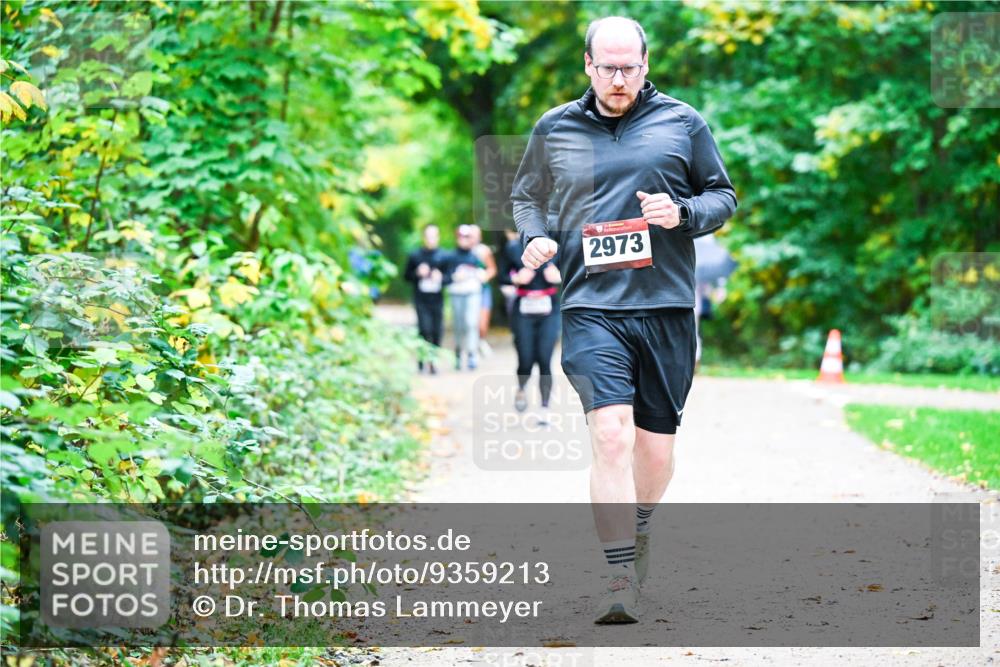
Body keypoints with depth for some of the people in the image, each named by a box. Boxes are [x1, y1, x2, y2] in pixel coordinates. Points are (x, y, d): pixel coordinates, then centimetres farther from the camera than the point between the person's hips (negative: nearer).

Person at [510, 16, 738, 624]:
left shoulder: (682, 123, 7)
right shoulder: (554, 130, 10)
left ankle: (639, 529, 41)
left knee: (656, 448, 10)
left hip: (667, 307, 1)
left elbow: (724, 196, 13)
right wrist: (534, 237, 2)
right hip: (591, 307, -1)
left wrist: (682, 213, -8)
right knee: (611, 435, -18)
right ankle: (621, 580, -18)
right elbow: (525, 196, 23)